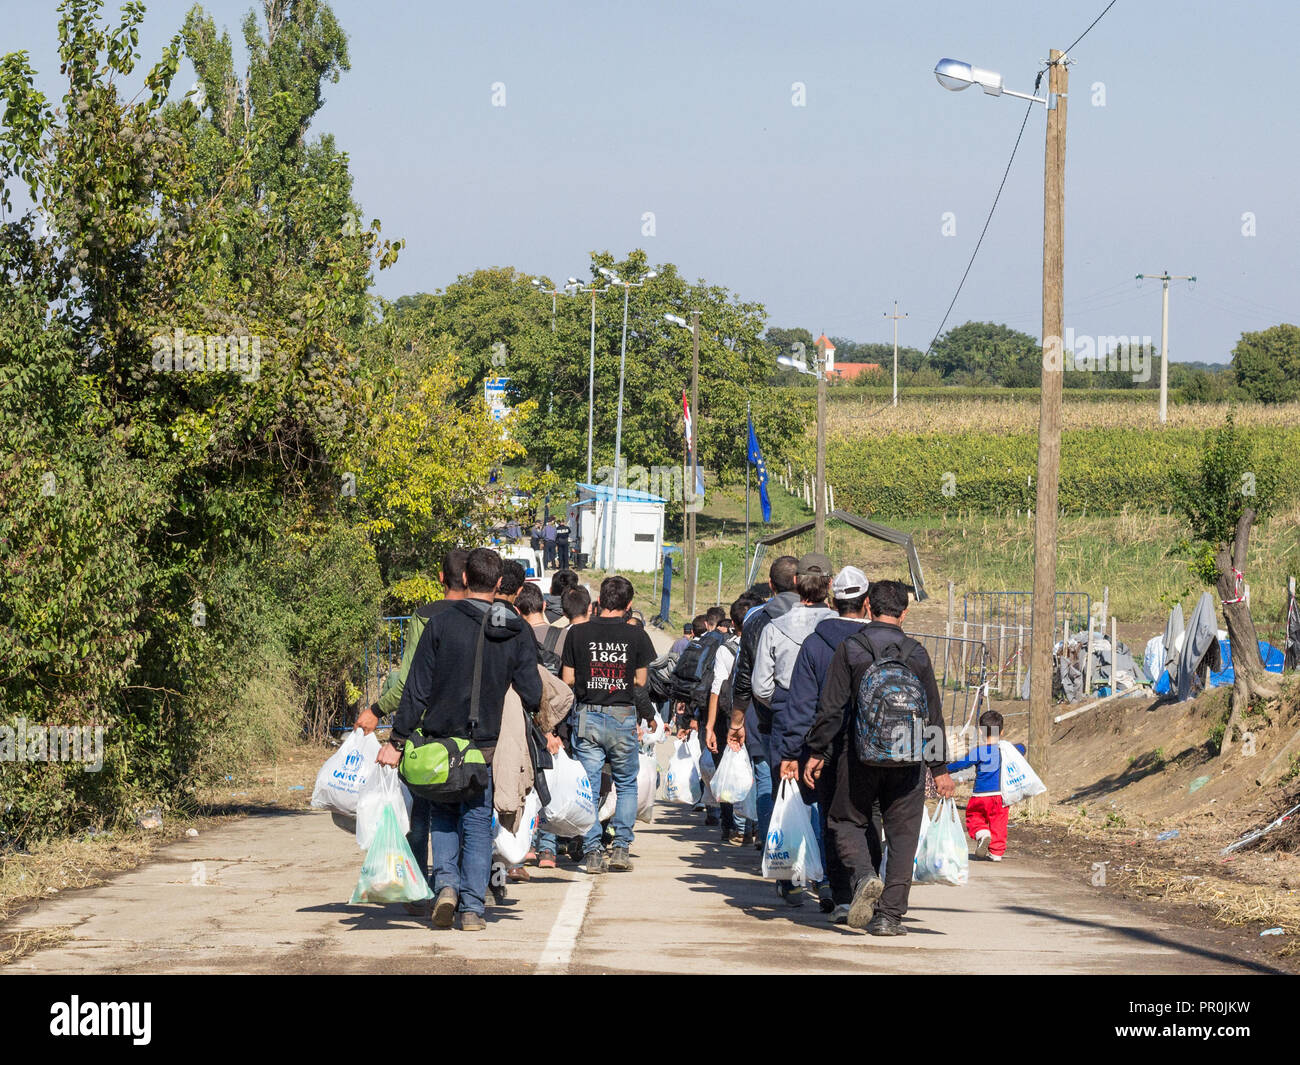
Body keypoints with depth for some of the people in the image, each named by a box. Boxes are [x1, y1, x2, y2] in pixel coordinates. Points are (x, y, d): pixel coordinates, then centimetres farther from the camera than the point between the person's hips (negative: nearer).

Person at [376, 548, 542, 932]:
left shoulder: (442, 622, -6)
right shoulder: (517, 632, 0)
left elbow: (416, 688, -7)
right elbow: (532, 695, -2)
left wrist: (397, 740, -3)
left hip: (441, 741, -1)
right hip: (487, 744, 1)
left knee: (443, 816, 17)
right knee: (478, 823, 9)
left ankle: (446, 882, -3)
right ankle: (472, 907, 4)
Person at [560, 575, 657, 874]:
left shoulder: (577, 633, -2)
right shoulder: (636, 636, -3)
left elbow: (567, 680, 1)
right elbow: (640, 682, 3)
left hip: (586, 717, 0)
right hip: (623, 716, 0)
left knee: (588, 787, 5)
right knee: (627, 785, 14)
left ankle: (591, 851, 0)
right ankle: (621, 847, 5)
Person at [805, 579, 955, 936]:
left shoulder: (850, 649, -3)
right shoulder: (917, 654, 4)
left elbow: (831, 708, -5)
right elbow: (933, 713, 6)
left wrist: (816, 752, 4)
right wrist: (940, 767, 12)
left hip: (861, 755, -1)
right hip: (908, 759, 1)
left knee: (848, 821, 16)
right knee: (902, 835, 7)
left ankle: (864, 875, -12)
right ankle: (888, 915, 2)